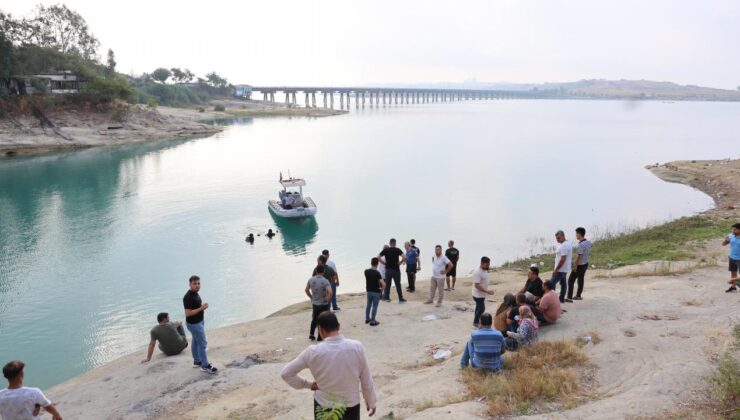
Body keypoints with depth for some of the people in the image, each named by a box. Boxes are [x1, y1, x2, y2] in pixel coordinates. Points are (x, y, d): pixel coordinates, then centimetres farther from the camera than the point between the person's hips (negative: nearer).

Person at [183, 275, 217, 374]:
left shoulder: (195, 293, 3)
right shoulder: (188, 297, -27)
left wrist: (202, 308, 5)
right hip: (194, 324, -10)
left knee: (195, 341, 20)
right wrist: (201, 308, -28)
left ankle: (197, 361, 34)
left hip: (199, 321, 10)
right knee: (202, 344, -3)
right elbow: (188, 313, -29)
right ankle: (205, 366, 7)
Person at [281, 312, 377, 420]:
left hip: (324, 407, 0)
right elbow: (367, 380, -7)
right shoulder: (357, 347, -17)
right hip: (350, 406, 0)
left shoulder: (313, 352, -18)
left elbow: (286, 373, -9)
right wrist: (371, 402, 8)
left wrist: (308, 384, 1)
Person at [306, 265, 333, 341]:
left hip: (314, 303, 4)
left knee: (314, 319, 23)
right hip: (323, 304, -4)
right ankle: (320, 337, 19)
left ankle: (311, 334, 21)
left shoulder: (311, 280, -6)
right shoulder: (325, 281, -22)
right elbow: (330, 292, -32)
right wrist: (328, 299, -15)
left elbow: (306, 290, 6)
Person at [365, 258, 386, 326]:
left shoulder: (366, 272, -5)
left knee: (368, 305, 20)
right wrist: (381, 289, -11)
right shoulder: (377, 273, -21)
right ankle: (372, 321, 9)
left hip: (369, 291, 5)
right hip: (376, 292, -5)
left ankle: (367, 319, 32)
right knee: (374, 306, 4)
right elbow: (383, 284, -28)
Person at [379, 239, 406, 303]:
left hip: (388, 269, 3)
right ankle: (401, 299, 7)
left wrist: (384, 263, 3)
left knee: (387, 284, 12)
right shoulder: (397, 250, -8)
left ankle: (387, 298, 16)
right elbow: (404, 257, -21)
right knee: (398, 285, 3)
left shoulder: (385, 250, 0)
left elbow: (378, 257, -5)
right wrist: (400, 263, -8)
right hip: (396, 270, -2)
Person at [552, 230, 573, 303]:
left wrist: (556, 269, -21)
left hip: (560, 269, -11)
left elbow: (562, 259, -25)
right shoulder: (568, 243, 11)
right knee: (563, 283, 15)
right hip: (565, 269, 11)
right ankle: (562, 299, 23)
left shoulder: (564, 246, -22)